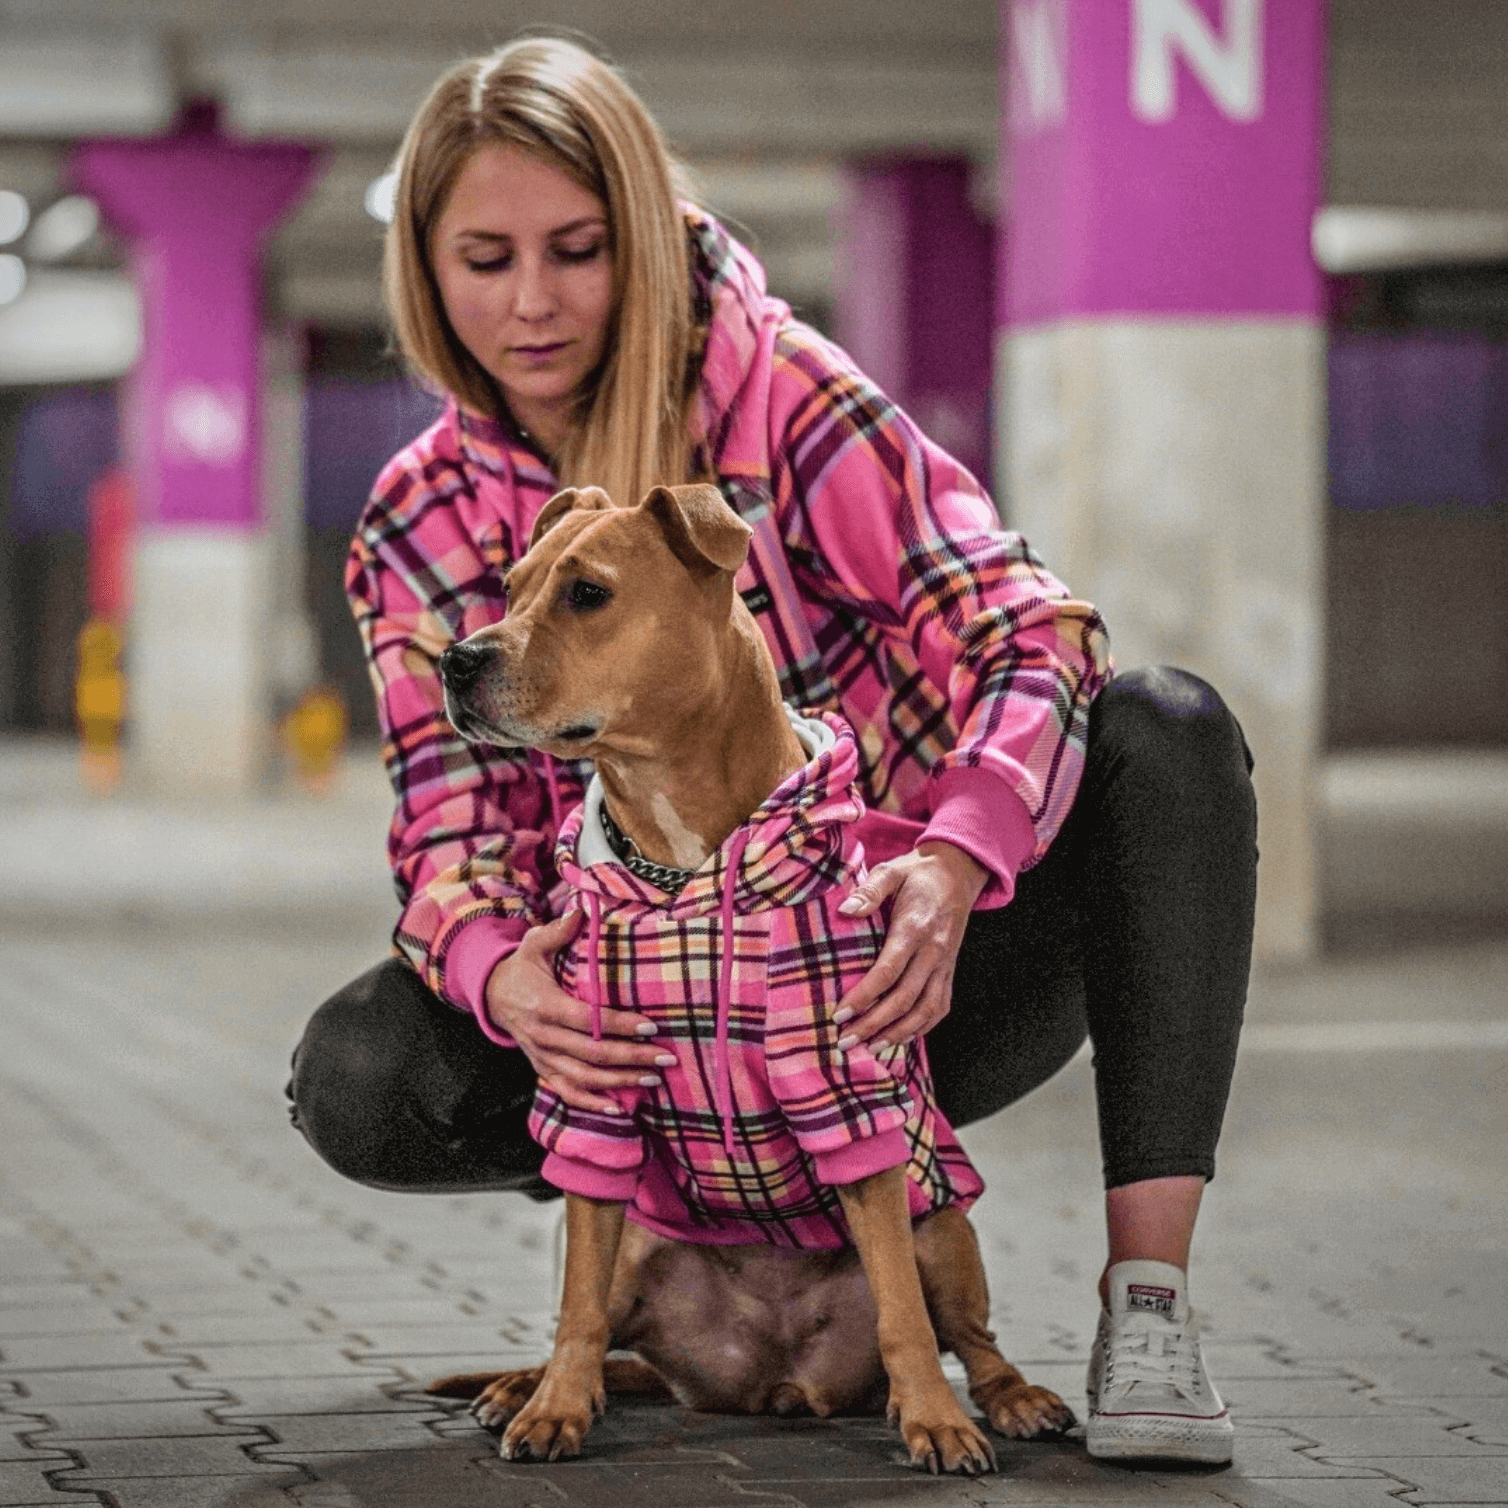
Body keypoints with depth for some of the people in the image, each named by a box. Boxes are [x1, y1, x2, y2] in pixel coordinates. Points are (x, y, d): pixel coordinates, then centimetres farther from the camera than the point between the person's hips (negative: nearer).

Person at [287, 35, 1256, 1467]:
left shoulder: (781, 394, -11)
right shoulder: (417, 532, -1)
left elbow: (1025, 639, -20)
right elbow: (453, 830, -7)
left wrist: (952, 870, -41)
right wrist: (500, 975, -33)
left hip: (911, 966, -1)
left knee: (1165, 730, -29)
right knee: (358, 1078, -24)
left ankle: (1146, 1295, -31)